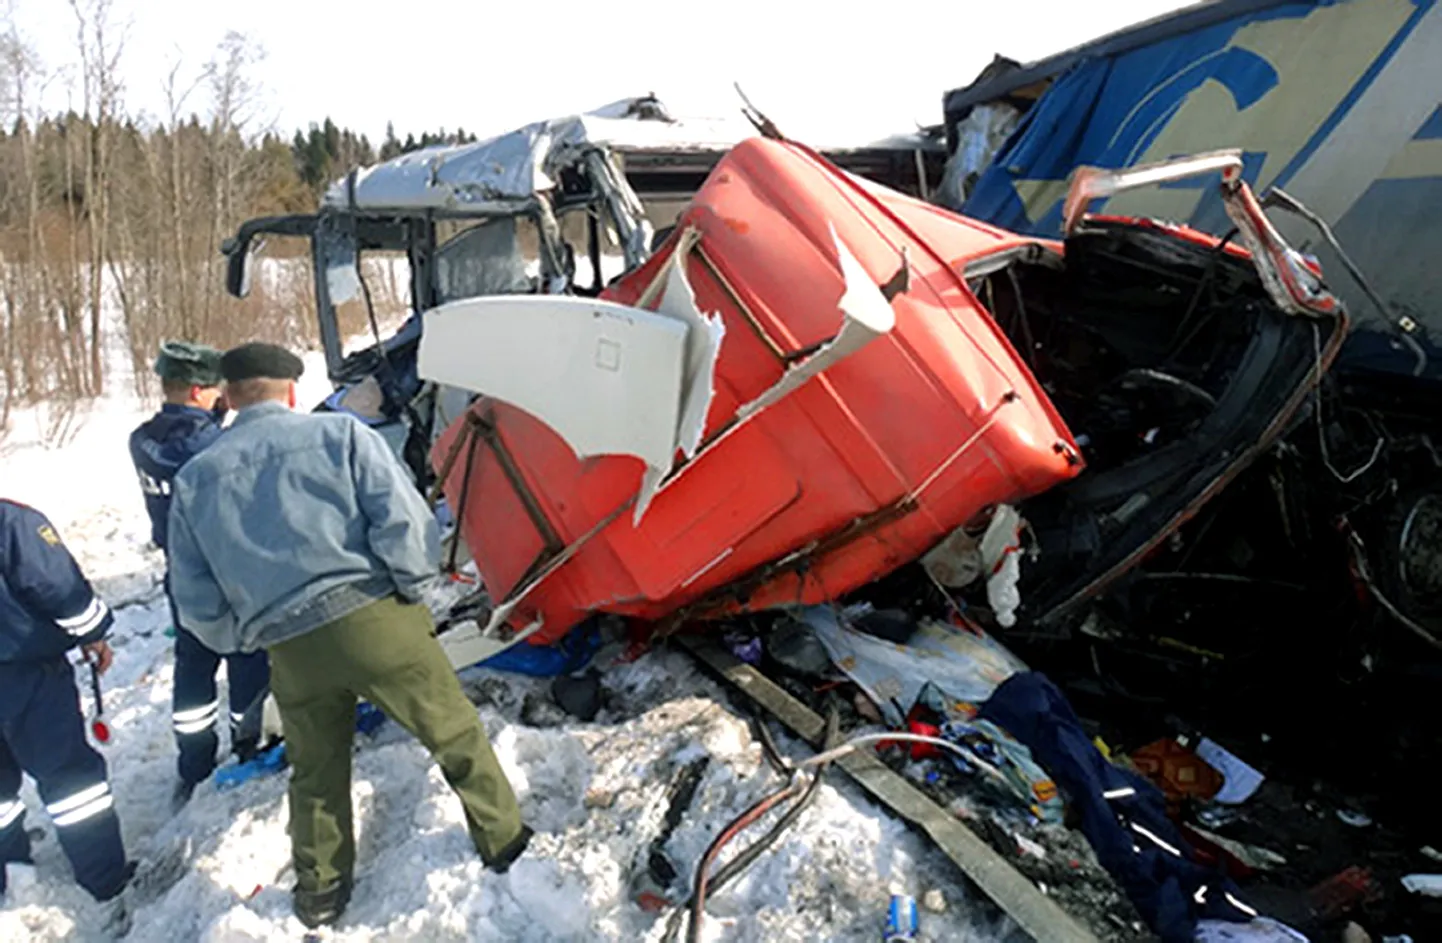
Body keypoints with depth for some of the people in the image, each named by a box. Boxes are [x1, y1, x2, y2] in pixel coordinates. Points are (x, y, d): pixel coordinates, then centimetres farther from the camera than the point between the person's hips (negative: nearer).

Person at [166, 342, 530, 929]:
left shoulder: (193, 481, 7)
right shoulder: (340, 433, -2)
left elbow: (197, 603, 8)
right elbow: (404, 522, -12)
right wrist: (410, 591, 1)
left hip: (291, 650, 3)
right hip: (374, 621, -3)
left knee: (316, 771, 25)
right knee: (455, 734, 15)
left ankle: (320, 891, 40)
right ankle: (504, 841, 28)